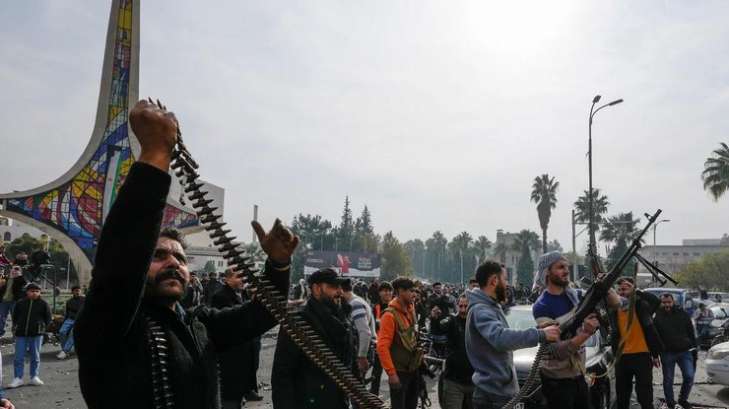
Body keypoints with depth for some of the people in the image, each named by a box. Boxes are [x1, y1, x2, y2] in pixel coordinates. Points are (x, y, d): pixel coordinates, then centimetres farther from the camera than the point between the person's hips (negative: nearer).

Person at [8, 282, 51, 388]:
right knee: (19, 356, 1)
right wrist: (16, 327, 12)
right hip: (21, 334, 1)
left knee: (35, 356, 6)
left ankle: (34, 377, 16)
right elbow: (14, 316, 18)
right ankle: (18, 378, 8)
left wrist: (41, 327, 2)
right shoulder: (20, 303, 5)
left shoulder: (43, 304, 0)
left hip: (36, 335, -1)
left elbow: (48, 319, 7)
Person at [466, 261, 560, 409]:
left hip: (501, 389, 10)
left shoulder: (491, 307, 12)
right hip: (493, 394, -10)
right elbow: (500, 338, -39)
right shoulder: (481, 310, -22)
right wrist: (540, 334, -39)